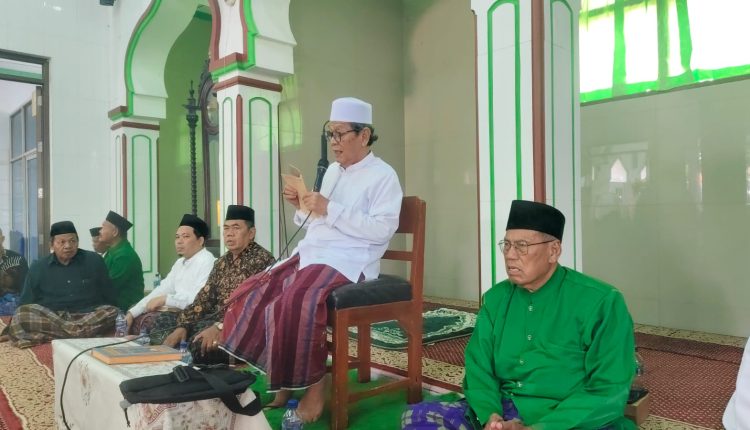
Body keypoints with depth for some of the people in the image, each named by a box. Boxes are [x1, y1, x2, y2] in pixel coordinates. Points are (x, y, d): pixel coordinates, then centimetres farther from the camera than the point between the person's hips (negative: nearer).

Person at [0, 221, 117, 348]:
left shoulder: (94, 261, 6)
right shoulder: (38, 267, 9)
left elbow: (109, 295, 10)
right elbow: (26, 303, 12)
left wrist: (106, 317, 1)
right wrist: (11, 326, 2)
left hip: (87, 315, -1)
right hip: (50, 316, 1)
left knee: (113, 313, -31)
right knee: (21, 314, -28)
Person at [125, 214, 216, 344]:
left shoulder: (207, 262, -12)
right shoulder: (180, 262, 17)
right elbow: (162, 290, 14)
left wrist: (165, 299, -14)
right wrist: (132, 312, 4)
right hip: (173, 310, 9)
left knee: (146, 321, -20)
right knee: (135, 319, -1)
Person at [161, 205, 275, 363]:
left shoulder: (261, 259, -8)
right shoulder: (222, 262, 17)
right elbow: (204, 298, 12)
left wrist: (220, 327, -29)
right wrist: (182, 326, -3)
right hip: (216, 319, 7)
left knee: (200, 344, -30)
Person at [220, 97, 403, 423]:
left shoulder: (383, 176, -4)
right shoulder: (332, 171, 19)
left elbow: (381, 230, -16)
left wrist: (330, 209, -18)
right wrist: (302, 207, 3)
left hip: (348, 262, -8)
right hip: (311, 254, 8)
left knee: (295, 304, -31)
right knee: (252, 295, -9)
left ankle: (314, 384, -11)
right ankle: (281, 381, -1)